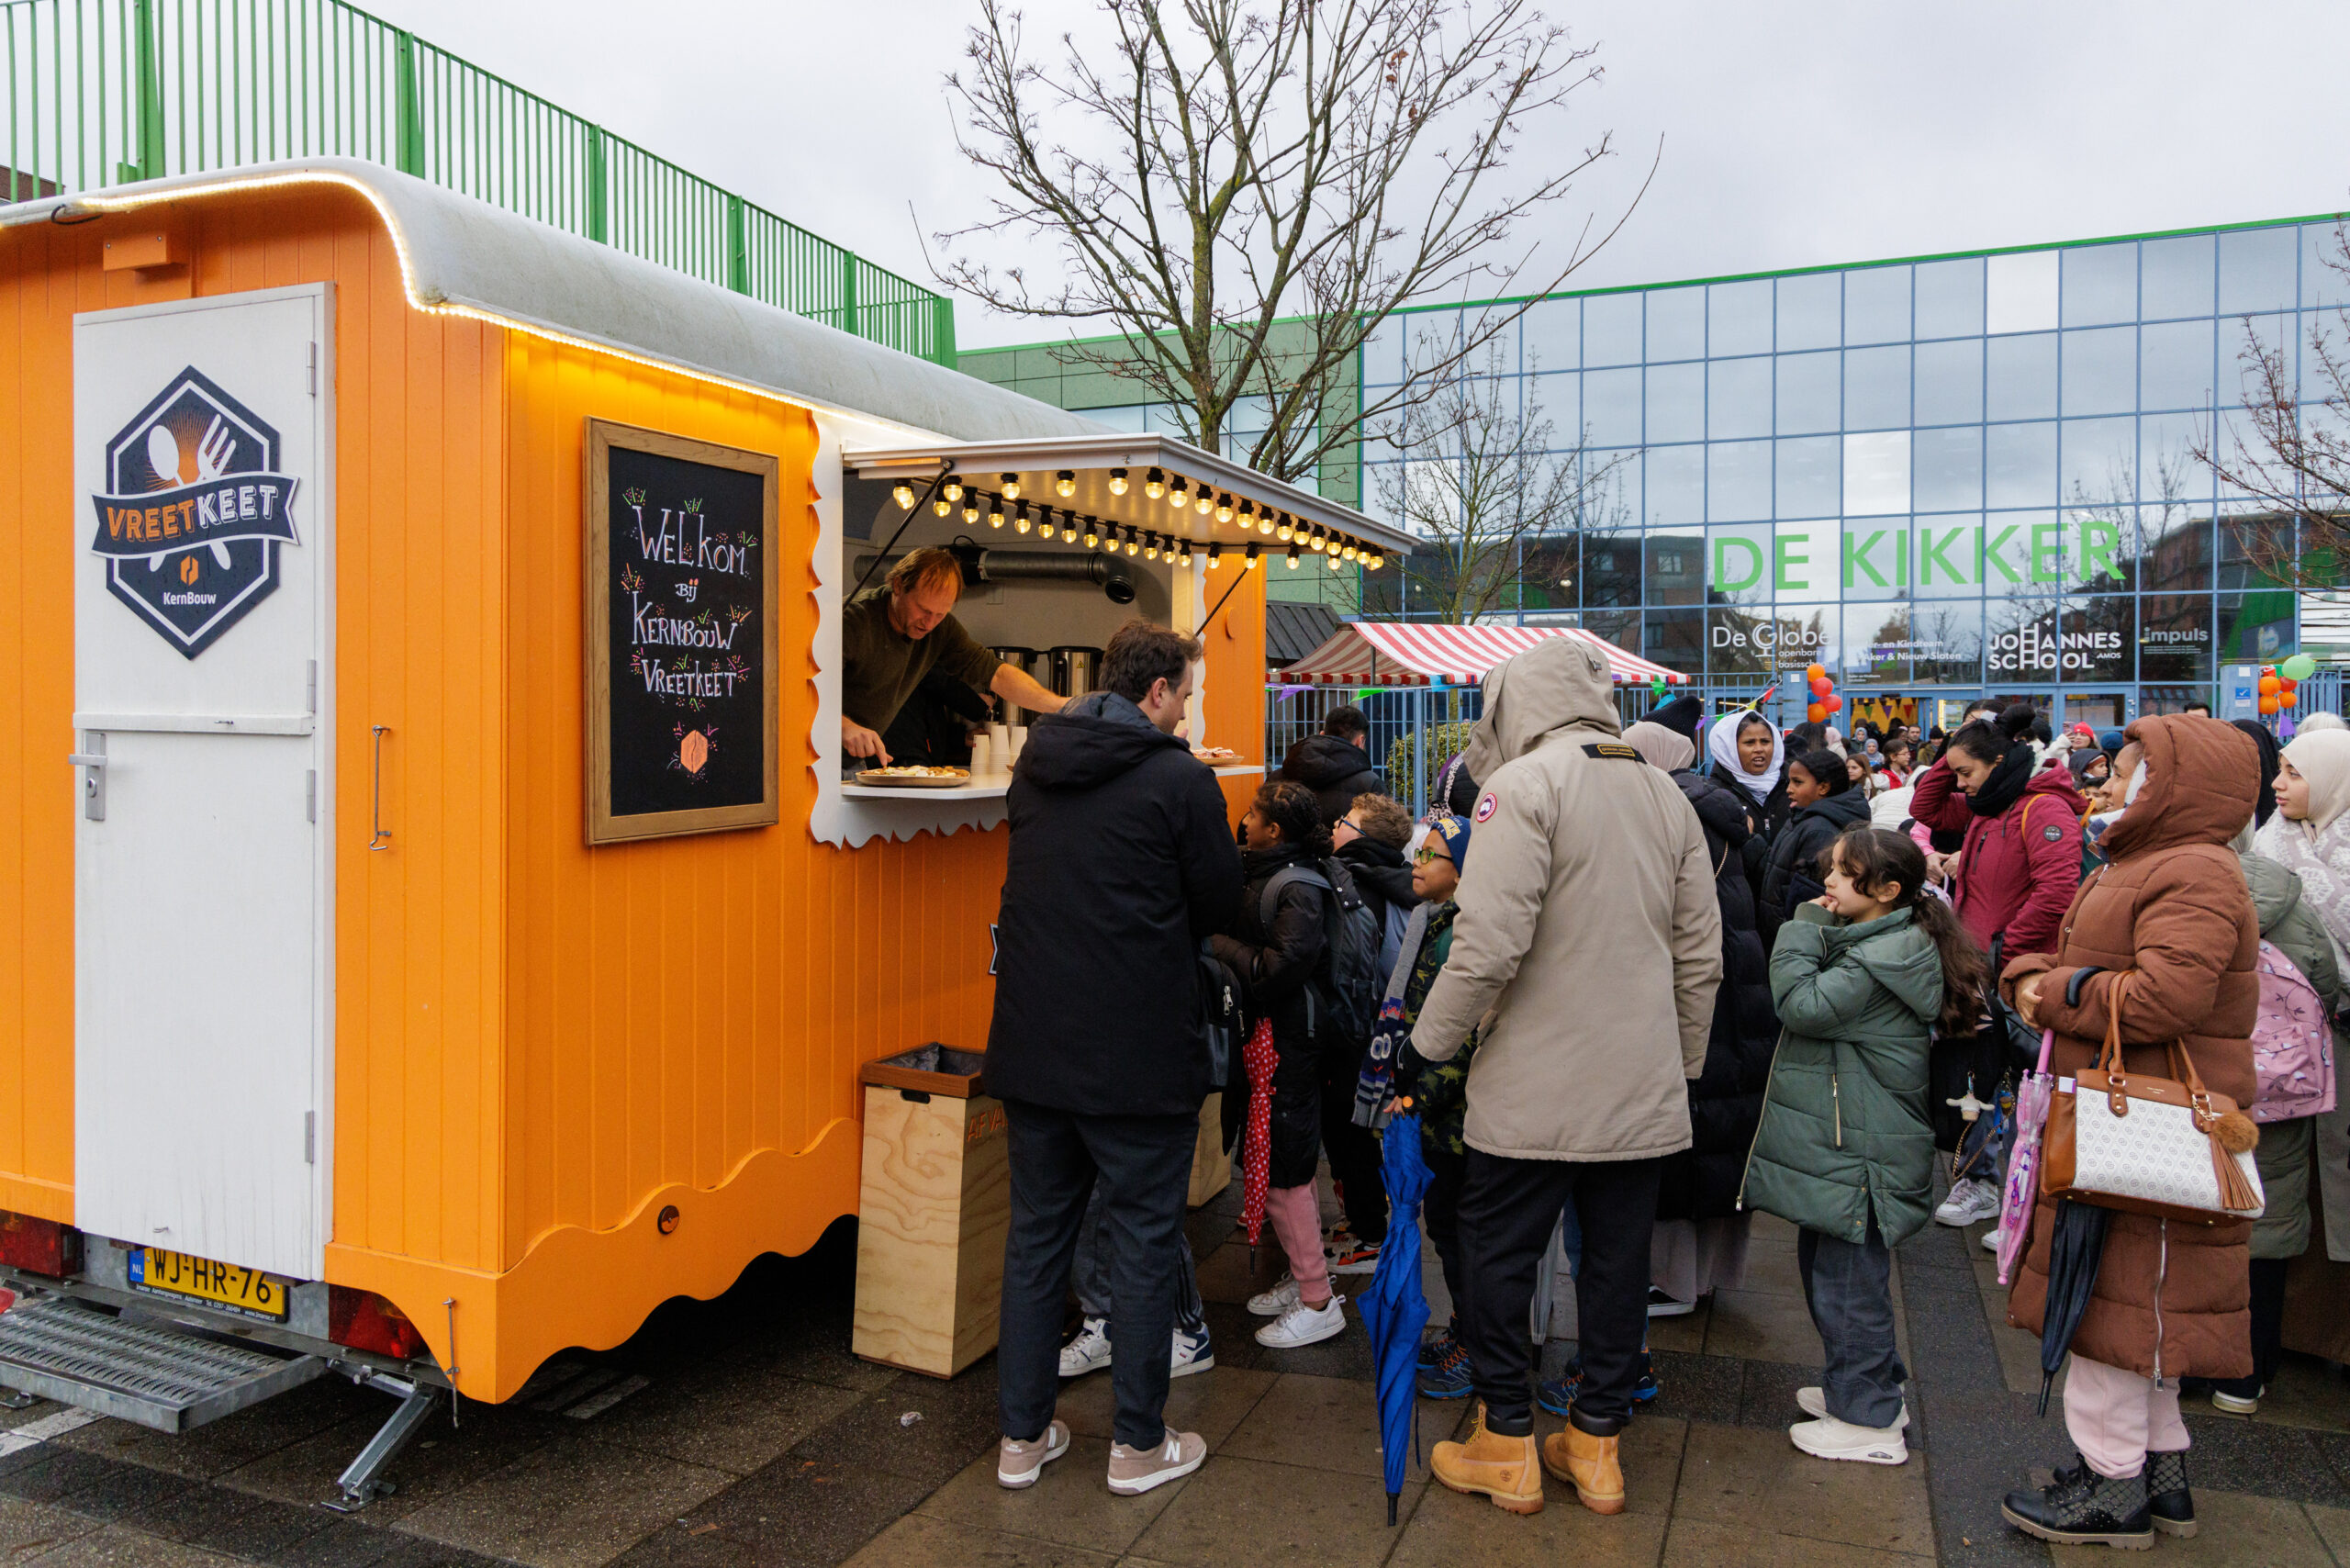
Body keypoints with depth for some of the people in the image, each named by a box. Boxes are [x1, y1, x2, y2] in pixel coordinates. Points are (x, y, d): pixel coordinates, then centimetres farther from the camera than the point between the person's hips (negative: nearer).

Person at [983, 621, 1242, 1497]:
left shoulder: (1034, 769, 6)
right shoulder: (1180, 779, -12)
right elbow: (1218, 904, -4)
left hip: (1032, 1046, 6)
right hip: (1139, 1054, -6)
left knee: (1036, 1234, 15)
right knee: (1144, 1240, 8)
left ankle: (1021, 1436, 25)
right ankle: (1138, 1444, 20)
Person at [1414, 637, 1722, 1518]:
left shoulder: (1524, 785, -12)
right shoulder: (1666, 795, 9)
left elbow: (1489, 943, -21)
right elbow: (1700, 956, 12)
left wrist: (1429, 1044, -8)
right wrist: (1684, 1064, 22)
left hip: (1534, 1089, -6)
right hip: (1644, 1086, 6)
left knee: (1498, 1254, 9)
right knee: (1618, 1259, 14)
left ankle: (1507, 1444, 21)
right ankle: (1597, 1444, 27)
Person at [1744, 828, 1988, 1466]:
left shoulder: (1885, 956, -20)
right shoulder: (1868, 944, 12)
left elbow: (1803, 1005, -23)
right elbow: (1813, 999, 15)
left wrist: (1805, 929, -15)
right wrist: (1815, 933, 3)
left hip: (1859, 1152, -11)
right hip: (1840, 1142, 11)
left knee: (1848, 1277, -1)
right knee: (1823, 1261, 21)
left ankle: (1870, 1422, 12)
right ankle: (1866, 1385, 36)